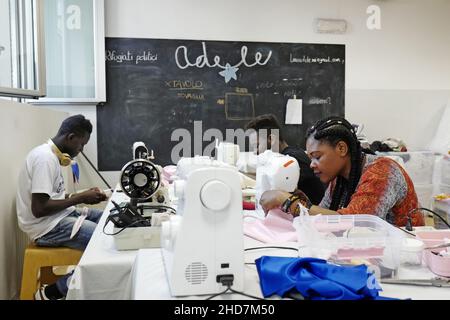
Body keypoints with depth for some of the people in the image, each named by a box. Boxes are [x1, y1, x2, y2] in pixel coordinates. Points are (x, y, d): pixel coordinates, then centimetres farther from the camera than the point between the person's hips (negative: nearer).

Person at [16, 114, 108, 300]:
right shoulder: (45, 158, -20)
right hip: (46, 226, -10)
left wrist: (84, 195, 3)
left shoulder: (51, 154, 11)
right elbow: (39, 208, -25)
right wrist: (80, 198, -17)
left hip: (59, 216, 10)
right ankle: (52, 292, -7)